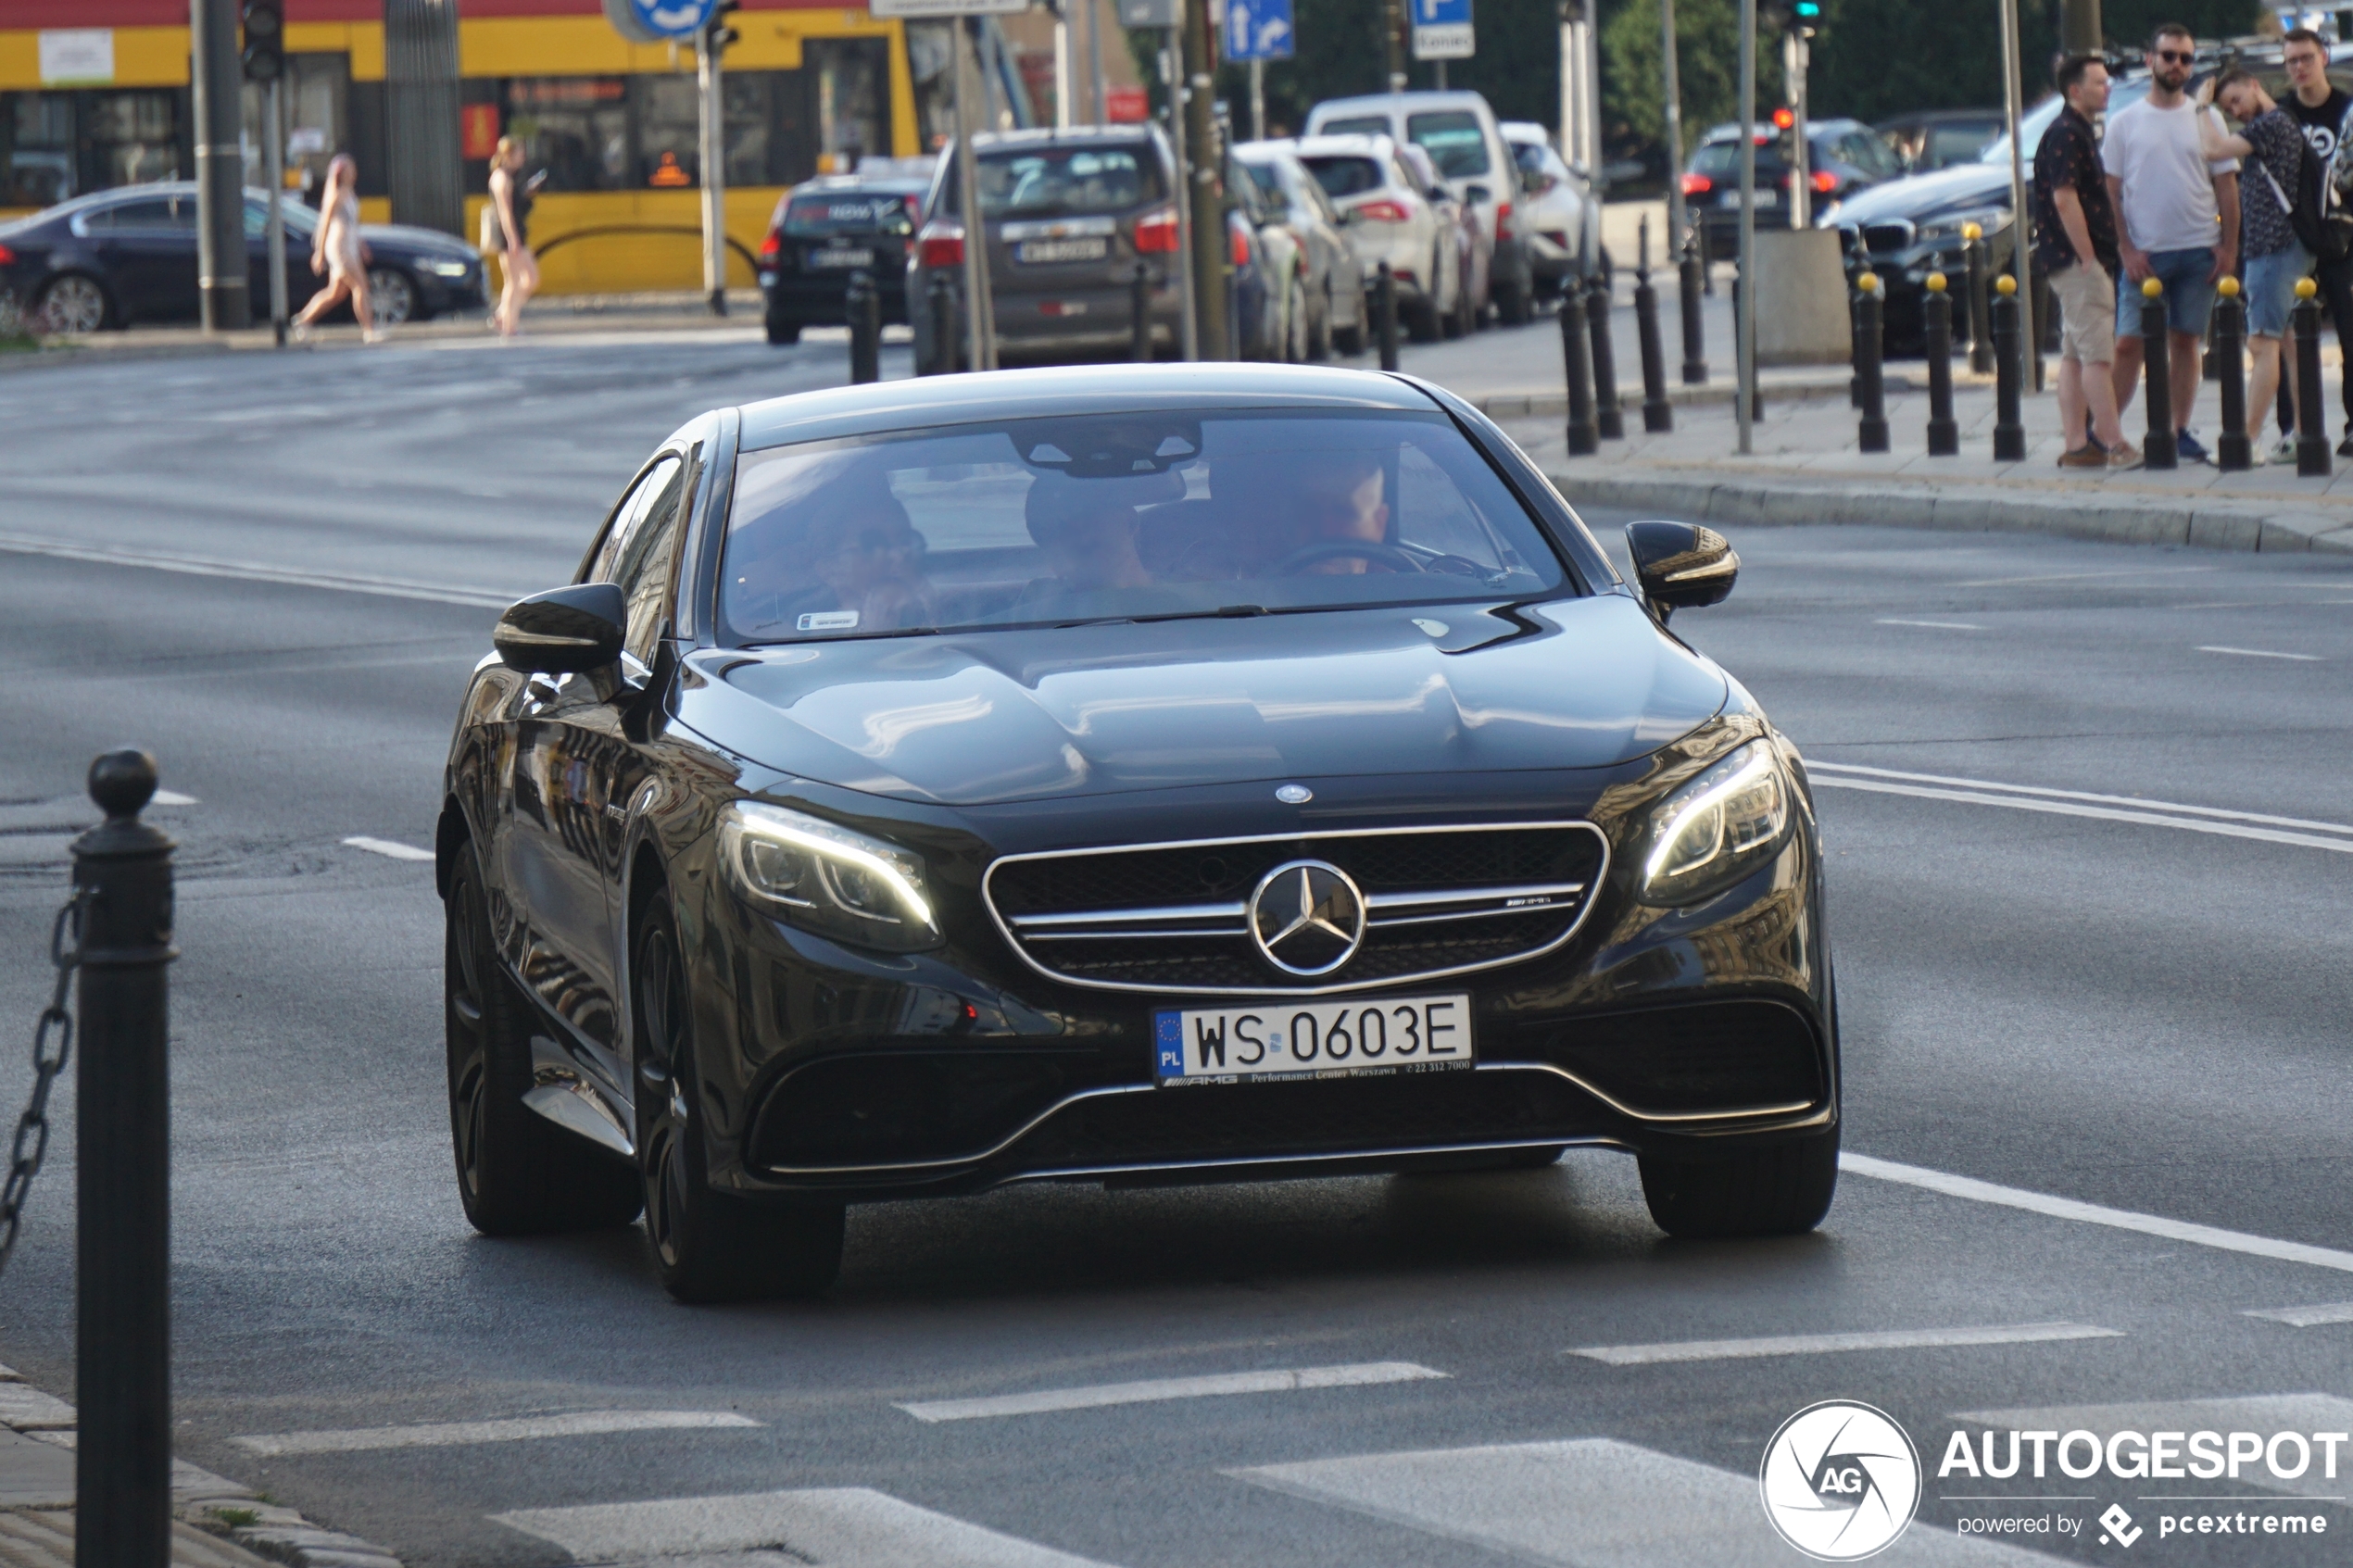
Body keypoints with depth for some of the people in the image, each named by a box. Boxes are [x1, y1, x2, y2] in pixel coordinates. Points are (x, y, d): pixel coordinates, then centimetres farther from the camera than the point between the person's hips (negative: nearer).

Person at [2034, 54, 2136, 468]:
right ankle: (2114, 446, -14)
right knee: (2097, 354, -11)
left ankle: (2077, 446, 9)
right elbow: (2064, 200, -20)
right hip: (2078, 261, -10)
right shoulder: (2065, 135, -13)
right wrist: (2089, 258, -20)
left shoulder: (2082, 134, 18)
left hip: (2082, 261, 10)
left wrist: (2109, 253, 19)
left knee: (2075, 354, 8)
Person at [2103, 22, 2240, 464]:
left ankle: (2180, 431, 10)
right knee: (2127, 344, -4)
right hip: (2145, 254, -1)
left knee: (2185, 341, 5)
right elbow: (2109, 191, 3)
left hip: (2199, 253, 1)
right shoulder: (2124, 124, 3)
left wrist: (2229, 247, -1)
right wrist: (2125, 249, -7)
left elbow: (2227, 187, 8)